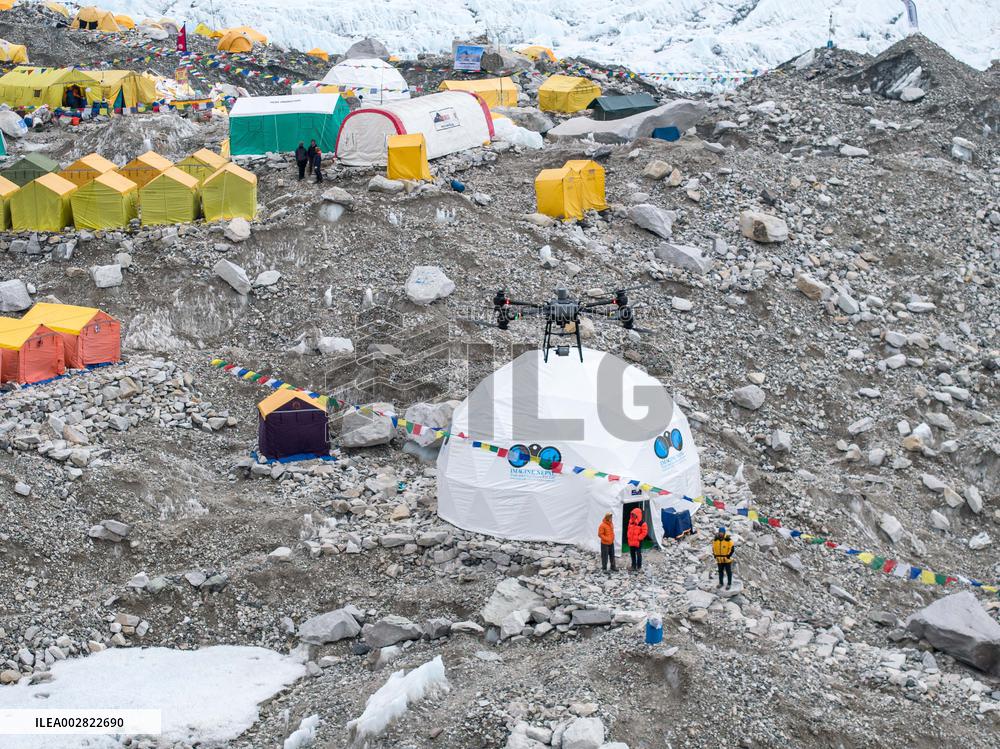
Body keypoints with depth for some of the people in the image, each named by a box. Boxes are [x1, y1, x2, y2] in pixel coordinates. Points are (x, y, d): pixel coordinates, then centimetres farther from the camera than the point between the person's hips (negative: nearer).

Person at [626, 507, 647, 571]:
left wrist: (638, 538, -17)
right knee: (632, 554, 14)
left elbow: (644, 532, -14)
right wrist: (628, 537, 7)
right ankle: (633, 565, 25)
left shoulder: (642, 523, -14)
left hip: (638, 542, -7)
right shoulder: (631, 522, 7)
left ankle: (639, 566, 11)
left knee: (638, 554, 1)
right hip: (631, 542, 7)